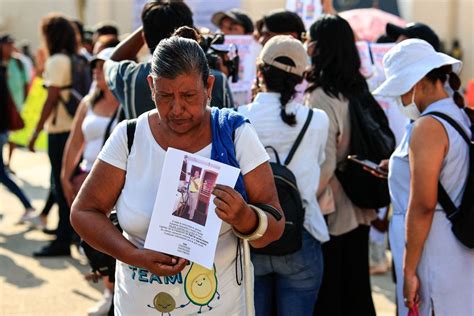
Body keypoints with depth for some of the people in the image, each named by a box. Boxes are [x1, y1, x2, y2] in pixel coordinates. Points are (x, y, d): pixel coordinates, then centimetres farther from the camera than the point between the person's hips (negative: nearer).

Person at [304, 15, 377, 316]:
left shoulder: (321, 99, -19)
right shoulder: (360, 90, 4)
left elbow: (324, 164, -22)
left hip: (331, 214, -7)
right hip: (360, 211, 7)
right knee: (357, 290, 17)